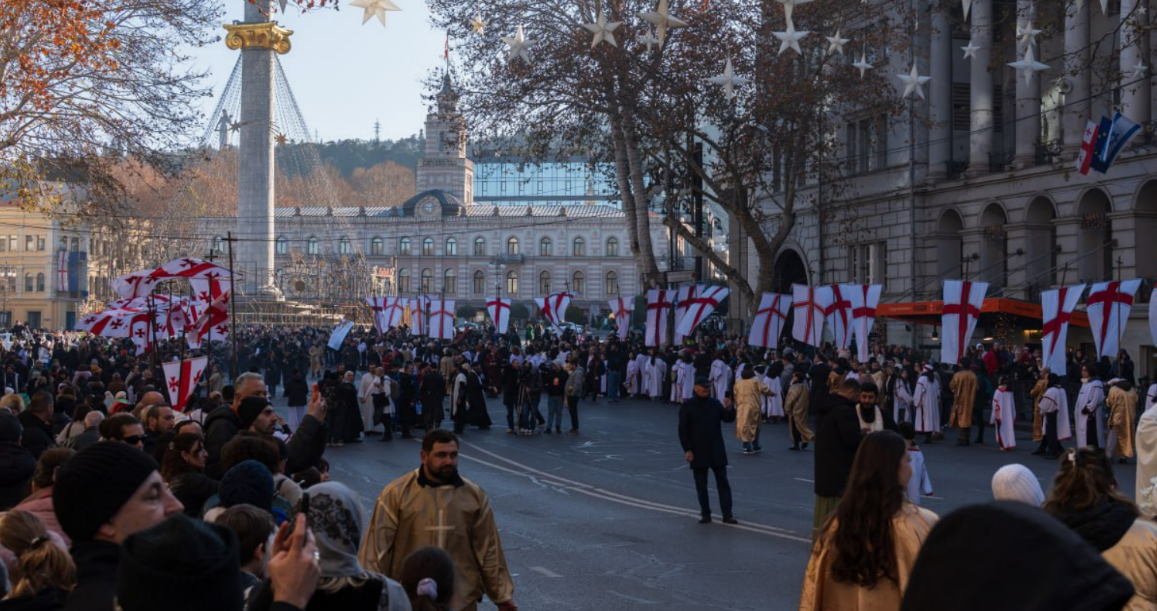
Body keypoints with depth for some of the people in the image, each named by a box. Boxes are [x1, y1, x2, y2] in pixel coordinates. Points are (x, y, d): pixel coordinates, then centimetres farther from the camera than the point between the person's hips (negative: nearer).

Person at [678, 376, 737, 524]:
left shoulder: (715, 403, 7)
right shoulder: (687, 406, -4)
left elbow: (728, 418, -1)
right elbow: (683, 430, -6)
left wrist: (729, 408, -22)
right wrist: (687, 450, -12)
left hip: (717, 451, 3)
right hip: (698, 452, -3)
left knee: (723, 482, 1)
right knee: (701, 485, 5)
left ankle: (727, 514, 2)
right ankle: (705, 514, 15)